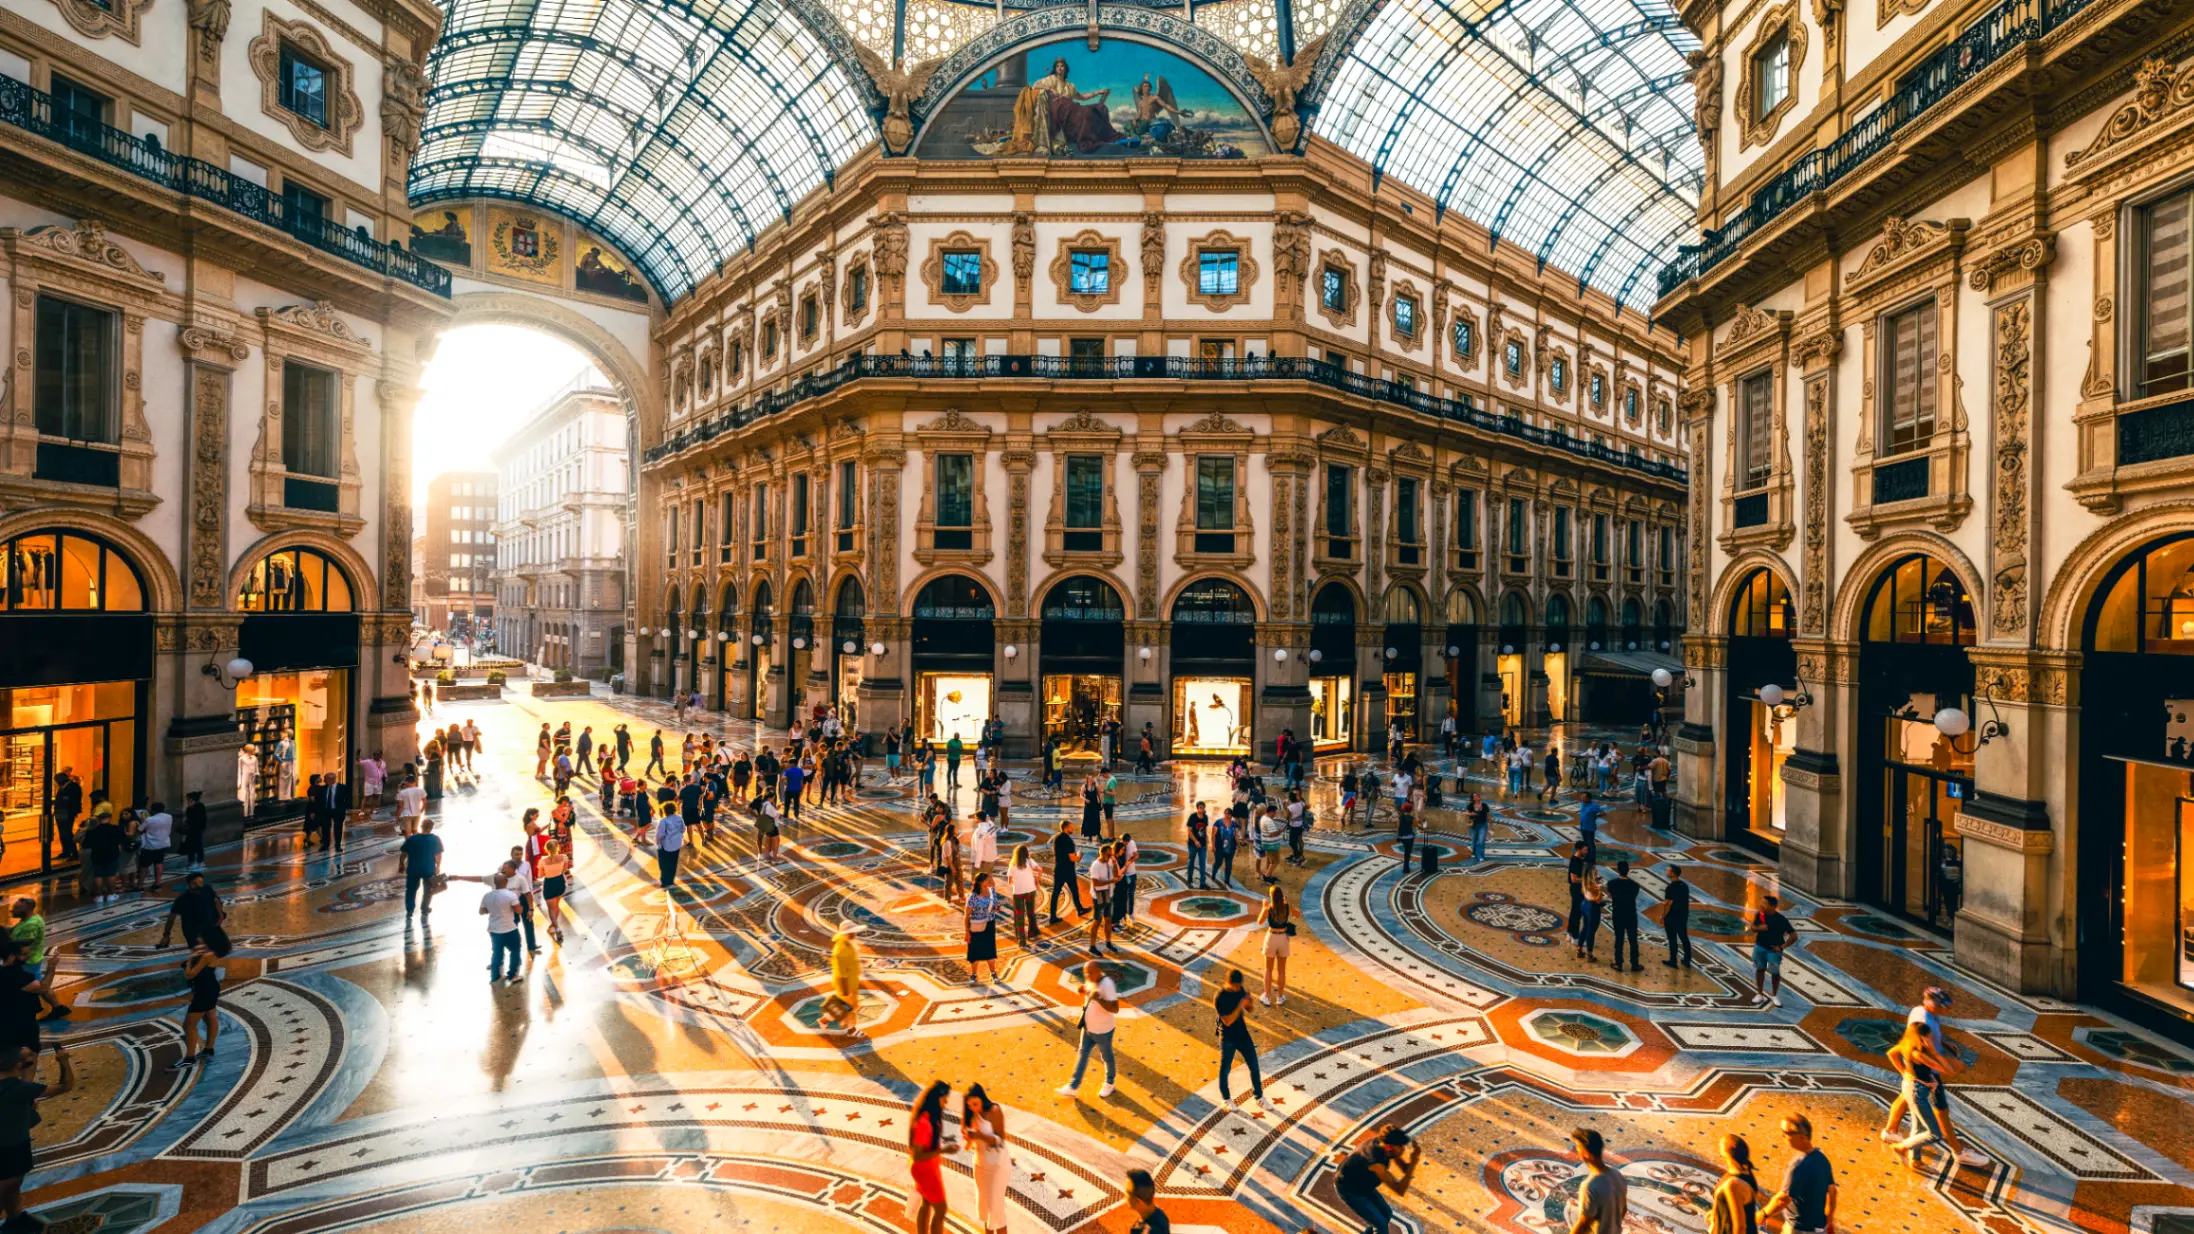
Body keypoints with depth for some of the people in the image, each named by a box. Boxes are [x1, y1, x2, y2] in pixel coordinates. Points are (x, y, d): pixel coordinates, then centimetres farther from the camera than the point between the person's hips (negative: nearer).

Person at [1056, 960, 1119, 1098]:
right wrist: (1084, 991, -10)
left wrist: (1099, 999, -45)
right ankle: (1073, 1087, 24)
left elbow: (1115, 1009, -32)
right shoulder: (1091, 980, -7)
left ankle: (1109, 1084, 40)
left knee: (1107, 1057, 17)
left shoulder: (1107, 984, -31)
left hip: (1103, 1030, -7)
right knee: (1082, 1055, 14)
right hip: (1088, 1027, 7)